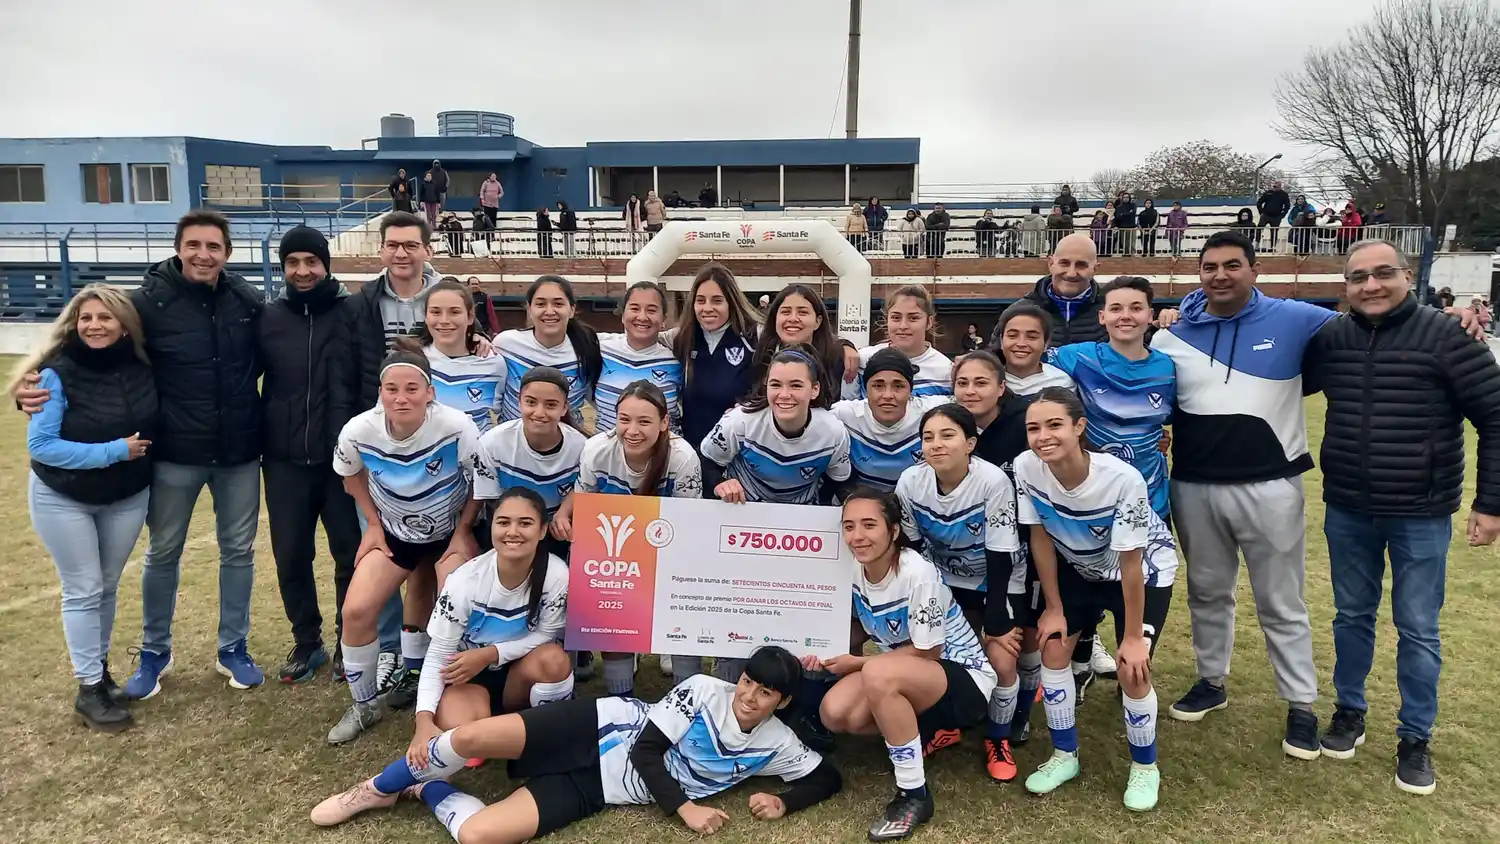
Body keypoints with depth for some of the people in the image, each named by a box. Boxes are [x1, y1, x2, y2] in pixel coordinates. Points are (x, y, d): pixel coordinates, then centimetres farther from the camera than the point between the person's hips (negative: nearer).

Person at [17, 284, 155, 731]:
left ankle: (100, 668, 32)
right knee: (83, 591, 1)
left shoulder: (142, 369, -9)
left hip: (128, 497, 4)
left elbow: (152, 427, 8)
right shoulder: (58, 374, -20)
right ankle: (89, 689, 12)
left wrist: (139, 456, -9)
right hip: (63, 499, -3)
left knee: (107, 586, 15)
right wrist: (113, 451, -26)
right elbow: (40, 444, -22)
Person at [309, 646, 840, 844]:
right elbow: (645, 750, -8)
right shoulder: (703, 691, -6)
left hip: (598, 789, 1)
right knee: (470, 737, -25)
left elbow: (829, 777, 7)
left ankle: (428, 791, 13)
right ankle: (380, 789, 8)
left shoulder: (775, 746, 0)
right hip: (598, 729, -1)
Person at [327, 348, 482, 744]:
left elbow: (483, 484, -13)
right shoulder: (358, 431, -22)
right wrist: (373, 525, 2)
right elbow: (351, 475, 3)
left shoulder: (457, 427, -30)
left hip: (451, 532, -2)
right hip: (395, 533, 2)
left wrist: (462, 533, -10)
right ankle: (365, 705, 14)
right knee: (356, 611, -9)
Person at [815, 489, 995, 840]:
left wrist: (856, 664, -18)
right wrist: (829, 652, -12)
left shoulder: (917, 573, -27)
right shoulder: (853, 571, -6)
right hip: (907, 678, 8)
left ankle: (915, 796, -18)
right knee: (835, 712, -17)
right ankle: (927, 731, 11)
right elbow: (861, 630, 8)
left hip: (965, 677, -7)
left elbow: (928, 652, -21)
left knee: (879, 673, -36)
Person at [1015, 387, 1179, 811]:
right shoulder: (1026, 468, -28)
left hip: (1145, 570, -4)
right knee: (1053, 650, -2)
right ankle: (1064, 755, 20)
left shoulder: (1122, 478, -38)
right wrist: (1054, 607, -5)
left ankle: (1145, 766, 17)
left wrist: (1134, 636, -17)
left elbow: (1130, 562, -26)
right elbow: (1041, 537, -12)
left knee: (1132, 669, -10)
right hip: (1078, 567, 4)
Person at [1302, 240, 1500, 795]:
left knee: (1418, 631, 8)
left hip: (1421, 516, -3)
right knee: (1352, 617, 16)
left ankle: (1415, 738, 24)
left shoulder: (1445, 336, -11)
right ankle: (1350, 711, 34)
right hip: (1347, 512, 3)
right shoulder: (1329, 338, -1)